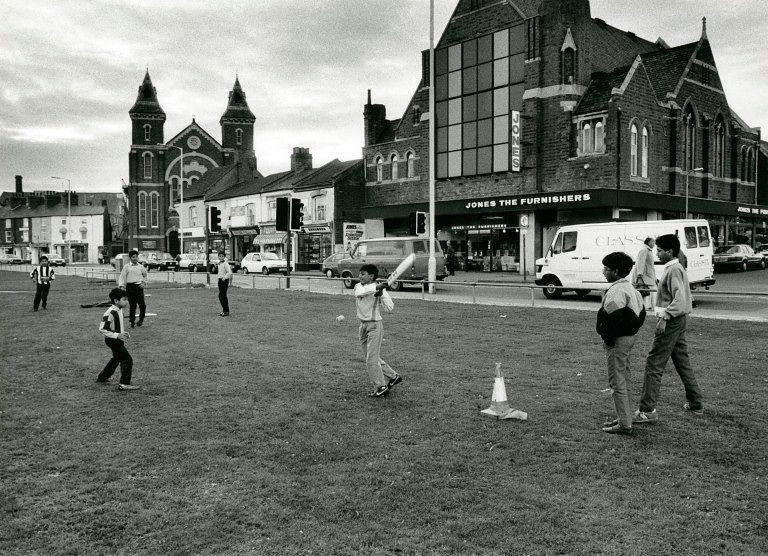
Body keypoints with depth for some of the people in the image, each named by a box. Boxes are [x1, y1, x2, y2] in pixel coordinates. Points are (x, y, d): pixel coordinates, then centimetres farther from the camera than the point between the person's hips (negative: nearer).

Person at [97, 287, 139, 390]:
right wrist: (117, 335, -28)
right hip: (112, 340, -10)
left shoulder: (119, 310, 4)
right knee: (127, 359, -12)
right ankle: (124, 384, -8)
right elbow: (102, 329, -25)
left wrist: (123, 333, 6)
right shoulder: (110, 313, -25)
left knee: (116, 359, 27)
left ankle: (102, 378, 44)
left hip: (118, 339, 10)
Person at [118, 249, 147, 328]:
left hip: (139, 286, 2)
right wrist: (121, 286, -9)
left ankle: (141, 319, 16)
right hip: (130, 287, -2)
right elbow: (122, 277, 2)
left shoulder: (141, 266, 9)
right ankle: (132, 322, 12)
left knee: (142, 304, -5)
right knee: (132, 305, 0)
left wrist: (143, 283, 10)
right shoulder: (126, 267, 2)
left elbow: (145, 276, 24)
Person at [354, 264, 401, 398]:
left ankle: (381, 387, 7)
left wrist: (381, 293, -31)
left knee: (372, 359, -7)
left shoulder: (380, 289, -11)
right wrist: (375, 288, -30)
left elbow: (389, 307, -23)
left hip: (375, 325, -7)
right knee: (371, 357, 14)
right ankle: (393, 377, 28)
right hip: (363, 325, 7)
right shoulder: (358, 286, 4)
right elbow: (359, 293, -22)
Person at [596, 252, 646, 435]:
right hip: (629, 337, 11)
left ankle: (624, 425, 0)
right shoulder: (630, 288, 13)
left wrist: (608, 339, -14)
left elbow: (613, 318, -25)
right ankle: (624, 418, 27)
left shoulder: (616, 291, -19)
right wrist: (631, 331, 18)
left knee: (617, 383, -4)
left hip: (618, 341, -11)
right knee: (623, 380, 18)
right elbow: (641, 314, 19)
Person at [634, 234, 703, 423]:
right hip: (678, 321, 11)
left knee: (654, 365, -9)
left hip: (671, 322, -11)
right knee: (682, 362, 18)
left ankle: (647, 410, -8)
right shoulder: (677, 268, 16)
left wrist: (665, 317, -27)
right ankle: (695, 403, 28)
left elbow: (679, 299, -26)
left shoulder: (673, 270, -16)